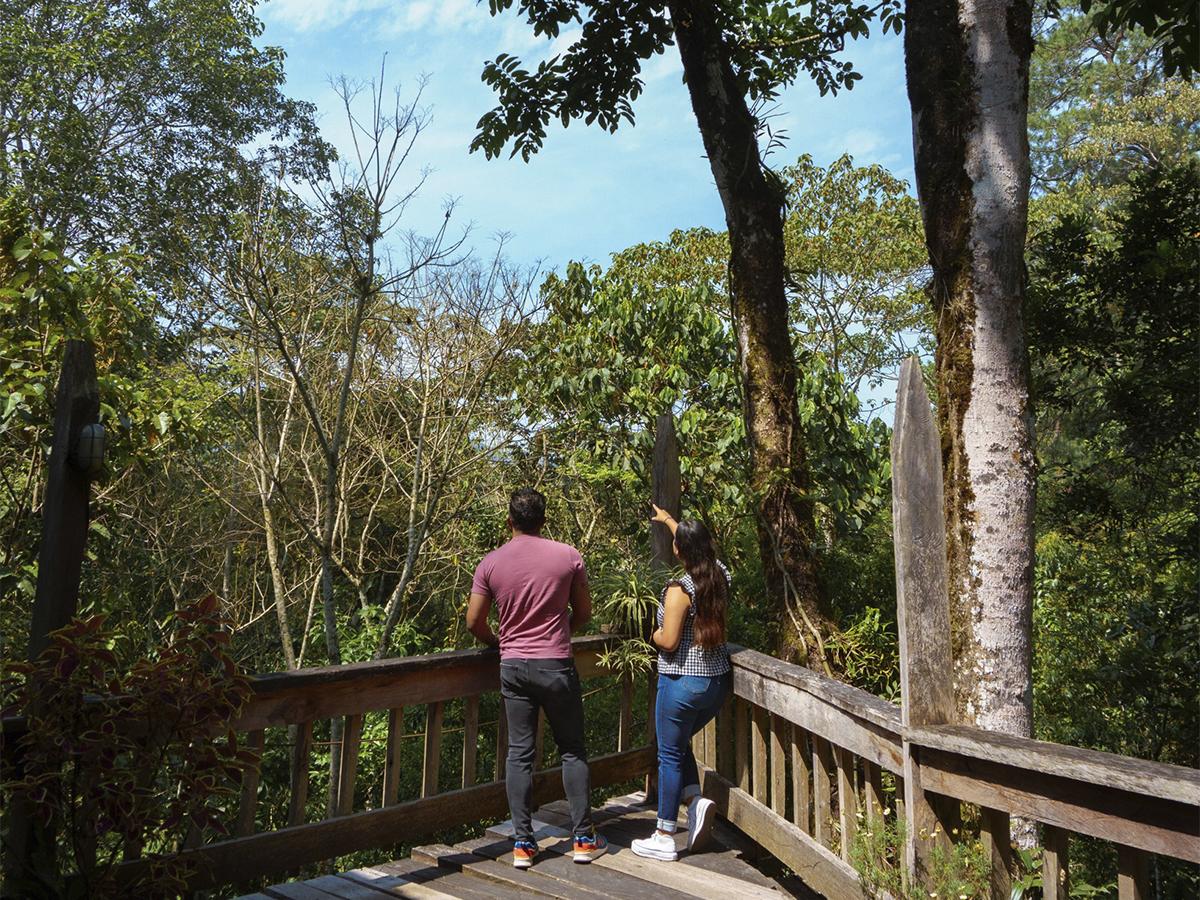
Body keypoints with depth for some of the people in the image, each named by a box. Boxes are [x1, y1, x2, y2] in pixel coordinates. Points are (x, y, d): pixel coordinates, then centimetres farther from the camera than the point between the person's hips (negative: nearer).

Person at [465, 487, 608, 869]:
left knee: (519, 754, 8)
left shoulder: (491, 563, -2)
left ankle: (523, 844, 13)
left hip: (513, 667, 2)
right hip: (556, 665, -1)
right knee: (572, 750, 10)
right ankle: (584, 838, 16)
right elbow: (583, 612, 3)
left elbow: (474, 622, 1)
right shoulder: (568, 556, -5)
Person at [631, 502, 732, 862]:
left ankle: (664, 838, 16)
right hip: (718, 680, 7)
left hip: (682, 683, -7)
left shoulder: (680, 589, -20)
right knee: (679, 743, 26)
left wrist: (654, 635, 2)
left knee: (670, 755, 7)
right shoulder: (720, 576, 0)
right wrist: (668, 520, 32)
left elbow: (669, 641, -21)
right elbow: (698, 544, 19)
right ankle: (697, 800, 9)